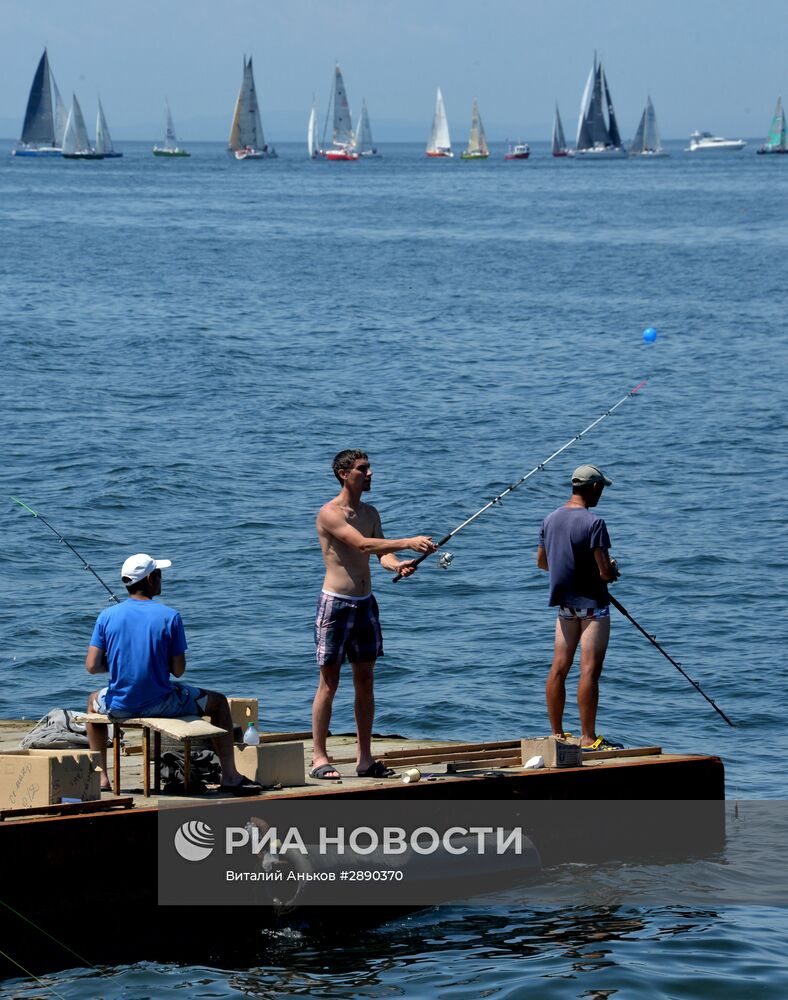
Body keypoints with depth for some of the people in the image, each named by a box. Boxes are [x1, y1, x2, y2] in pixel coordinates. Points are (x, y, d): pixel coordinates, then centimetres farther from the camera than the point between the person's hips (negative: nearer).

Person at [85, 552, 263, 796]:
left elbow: (92, 666, -5)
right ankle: (230, 776, 14)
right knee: (218, 702, 20)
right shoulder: (169, 617, -10)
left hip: (118, 706, 2)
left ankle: (101, 777, 31)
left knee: (94, 701, 39)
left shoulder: (107, 616, -4)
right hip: (161, 705, -2)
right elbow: (178, 670, -8)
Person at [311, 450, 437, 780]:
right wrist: (408, 543, -29)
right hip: (336, 603, -7)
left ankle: (364, 758, 13)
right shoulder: (329, 513, -12)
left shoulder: (370, 513, 13)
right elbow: (362, 545, -24)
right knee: (329, 683, -3)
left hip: (365, 603, 7)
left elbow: (381, 551, 3)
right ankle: (319, 758, 2)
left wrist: (397, 565, -21)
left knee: (365, 682, 8)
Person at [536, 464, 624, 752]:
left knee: (559, 668, 9)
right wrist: (613, 571, 2)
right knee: (590, 671, -7)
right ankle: (588, 738, -7)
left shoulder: (551, 519, 5)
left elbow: (541, 561, 17)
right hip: (592, 604, -7)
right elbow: (605, 572, -20)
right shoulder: (593, 523, -18)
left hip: (565, 604, 7)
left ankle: (557, 735, 15)